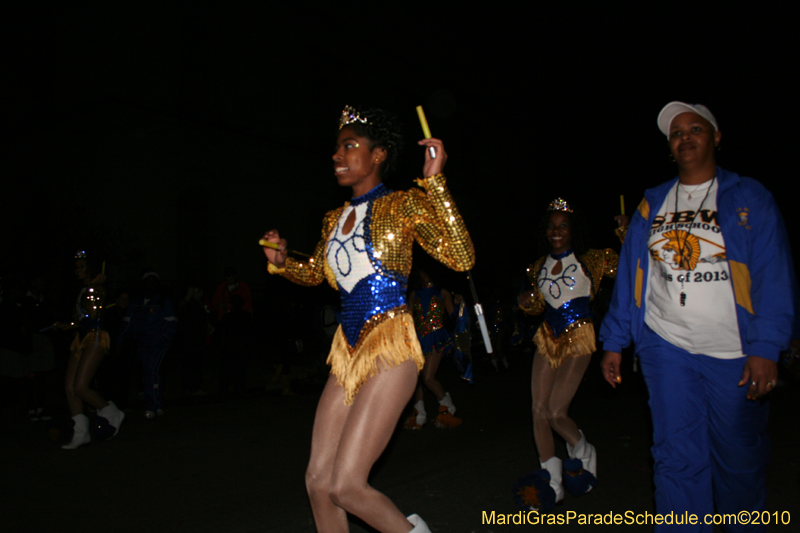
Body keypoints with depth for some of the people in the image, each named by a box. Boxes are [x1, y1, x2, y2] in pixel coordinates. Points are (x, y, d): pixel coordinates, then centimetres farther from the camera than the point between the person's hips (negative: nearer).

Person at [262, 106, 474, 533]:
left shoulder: (403, 205, -6)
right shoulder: (334, 219, 13)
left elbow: (461, 258, -18)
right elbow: (314, 273, 29)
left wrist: (434, 182, -22)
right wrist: (281, 262, 8)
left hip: (390, 352, -7)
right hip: (348, 354, 7)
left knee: (345, 485, -10)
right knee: (318, 480, 8)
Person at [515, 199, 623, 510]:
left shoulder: (591, 260, -3)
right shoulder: (540, 266, 11)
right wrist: (527, 303, -2)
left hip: (578, 340, -5)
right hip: (548, 339, 5)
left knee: (556, 412, -10)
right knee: (539, 410, 0)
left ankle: (583, 451, 23)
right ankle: (551, 479, 15)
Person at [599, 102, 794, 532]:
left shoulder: (749, 198, 3)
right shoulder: (651, 204, 10)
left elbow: (773, 277, -4)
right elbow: (629, 275, 9)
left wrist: (766, 348, -14)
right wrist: (614, 343, 4)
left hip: (733, 353, -1)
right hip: (666, 347, 1)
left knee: (740, 460, 12)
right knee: (678, 458, 2)